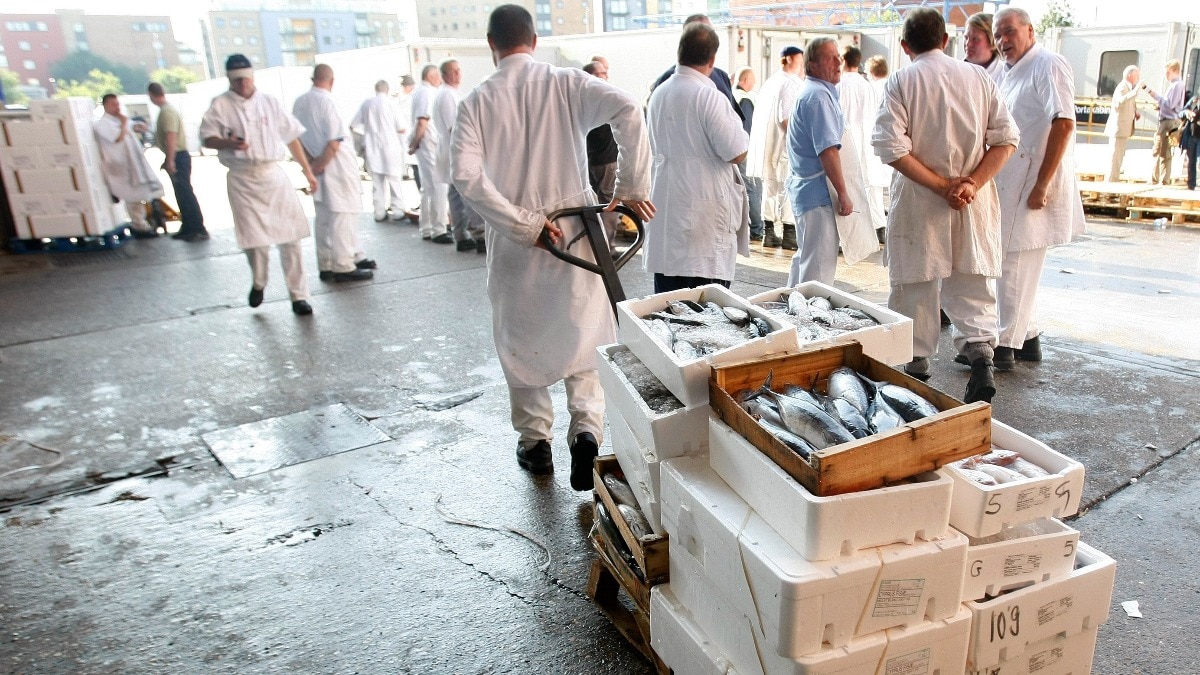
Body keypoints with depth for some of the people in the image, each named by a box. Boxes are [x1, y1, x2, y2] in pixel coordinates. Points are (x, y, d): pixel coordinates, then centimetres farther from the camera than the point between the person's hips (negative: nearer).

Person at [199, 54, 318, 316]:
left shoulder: (269, 102, 8)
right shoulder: (220, 105, 3)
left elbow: (291, 136, 11)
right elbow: (207, 137, 3)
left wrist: (308, 171, 9)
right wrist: (227, 143, -19)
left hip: (274, 175, 1)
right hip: (242, 179, -1)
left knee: (290, 237, -2)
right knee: (254, 239, -2)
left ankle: (298, 295, 6)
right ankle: (258, 283, 27)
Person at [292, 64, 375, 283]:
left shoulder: (299, 102, 7)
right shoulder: (326, 101, -14)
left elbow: (297, 137, 10)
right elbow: (335, 141, -18)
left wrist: (311, 163, 5)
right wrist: (319, 165, -10)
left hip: (319, 167, 8)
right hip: (336, 166, -8)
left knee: (324, 217, 13)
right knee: (342, 214, -2)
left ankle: (326, 265, 22)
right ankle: (343, 266, 2)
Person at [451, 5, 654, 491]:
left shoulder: (478, 100, -2)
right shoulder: (565, 83, -2)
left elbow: (465, 175, -16)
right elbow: (628, 110, -17)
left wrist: (524, 224, -13)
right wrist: (632, 188, -12)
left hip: (513, 240, 0)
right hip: (575, 229, 0)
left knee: (521, 340, 16)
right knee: (583, 337, 13)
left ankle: (534, 443, 25)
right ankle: (586, 428, -4)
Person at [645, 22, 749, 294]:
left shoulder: (658, 93, 9)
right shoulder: (709, 96, -13)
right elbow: (737, 153, -14)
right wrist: (738, 128, 5)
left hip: (665, 207, 7)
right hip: (704, 211, -7)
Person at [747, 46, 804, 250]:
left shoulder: (769, 82, 13)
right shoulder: (792, 84, -12)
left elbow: (760, 116, 15)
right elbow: (787, 119, -21)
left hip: (766, 145, 8)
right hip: (784, 145, -8)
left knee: (770, 189, 13)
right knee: (788, 190, -1)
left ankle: (769, 233, 18)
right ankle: (789, 234, 2)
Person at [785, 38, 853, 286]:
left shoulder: (809, 90, 16)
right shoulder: (818, 95, -16)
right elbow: (828, 150, -22)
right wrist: (843, 194, -18)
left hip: (804, 186, 11)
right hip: (819, 191, -11)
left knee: (805, 257, 20)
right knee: (819, 264, -7)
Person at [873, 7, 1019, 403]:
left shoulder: (901, 81, -5)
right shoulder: (978, 78, 5)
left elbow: (892, 148, -15)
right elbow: (1006, 139, -2)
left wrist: (942, 186, -12)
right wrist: (972, 184, -9)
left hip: (919, 202, -2)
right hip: (975, 203, 3)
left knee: (916, 287, 9)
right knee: (972, 288, 11)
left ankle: (917, 367, 17)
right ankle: (980, 353, -5)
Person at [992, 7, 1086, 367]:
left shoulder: (1048, 65, -10)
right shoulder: (1008, 74, 17)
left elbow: (1063, 124, -19)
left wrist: (1041, 186, -22)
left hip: (1032, 185, -9)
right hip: (1007, 185, 9)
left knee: (1014, 265, -6)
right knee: (1018, 265, 14)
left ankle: (1007, 345, 1)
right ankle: (1027, 337, 25)